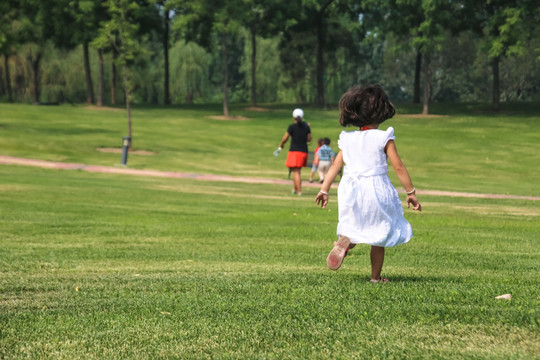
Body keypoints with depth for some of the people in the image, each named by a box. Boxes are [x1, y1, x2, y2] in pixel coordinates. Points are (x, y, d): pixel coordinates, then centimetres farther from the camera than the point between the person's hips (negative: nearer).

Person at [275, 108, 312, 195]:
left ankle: (299, 191, -11)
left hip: (294, 150, -5)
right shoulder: (306, 126, 5)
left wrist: (281, 146, 13)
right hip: (304, 151, 5)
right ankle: (294, 189, 21)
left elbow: (285, 138, -5)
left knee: (296, 172, -5)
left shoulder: (292, 127, -8)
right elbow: (309, 139, 11)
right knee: (297, 171, 18)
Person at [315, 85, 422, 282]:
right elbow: (399, 167, -6)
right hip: (376, 190, -3)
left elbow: (335, 165, 6)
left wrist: (324, 189, 11)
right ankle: (375, 276, 14)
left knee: (352, 228, 18)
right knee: (379, 235, 10)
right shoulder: (384, 138, -5)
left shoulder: (347, 139, 6)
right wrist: (411, 192, 0)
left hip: (351, 190, 3)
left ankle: (345, 240, -17)